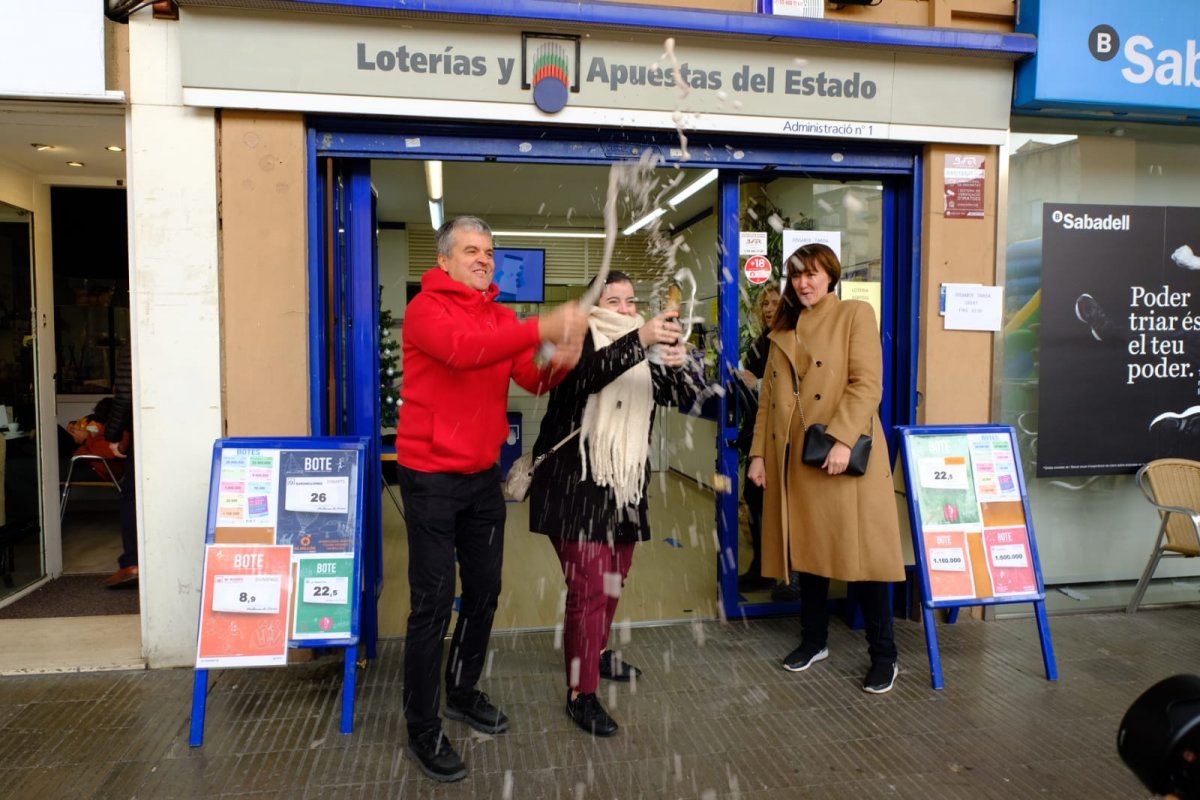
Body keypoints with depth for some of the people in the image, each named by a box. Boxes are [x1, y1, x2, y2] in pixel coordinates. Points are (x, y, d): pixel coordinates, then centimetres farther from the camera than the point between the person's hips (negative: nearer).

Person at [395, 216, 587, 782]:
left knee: (484, 591, 16)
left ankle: (463, 692, 37)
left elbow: (531, 380, 0)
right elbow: (462, 349, -32)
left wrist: (559, 363, -22)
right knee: (433, 603, -1)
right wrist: (540, 328, -40)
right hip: (431, 475, -7)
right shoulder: (426, 307, -11)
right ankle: (422, 729, 15)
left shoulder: (502, 318, 9)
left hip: (483, 474, 7)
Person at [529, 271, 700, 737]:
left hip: (624, 488, 7)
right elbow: (589, 375, -31)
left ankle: (595, 654, 42)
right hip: (577, 486, -6)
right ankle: (580, 693, 5)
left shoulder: (647, 359, 10)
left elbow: (685, 398, -3)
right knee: (588, 589, -8)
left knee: (611, 582, 19)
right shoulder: (577, 342, -8)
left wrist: (678, 365, -25)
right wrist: (641, 339, -45)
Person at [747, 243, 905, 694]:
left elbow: (867, 384, -11)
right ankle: (813, 640, 27)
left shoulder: (855, 315, 0)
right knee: (806, 549, 12)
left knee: (860, 551, -2)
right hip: (793, 456, 6)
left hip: (844, 456, -5)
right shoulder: (784, 329, 17)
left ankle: (883, 655, 11)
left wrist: (842, 439, -21)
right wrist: (759, 452, 8)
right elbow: (768, 397, 15)